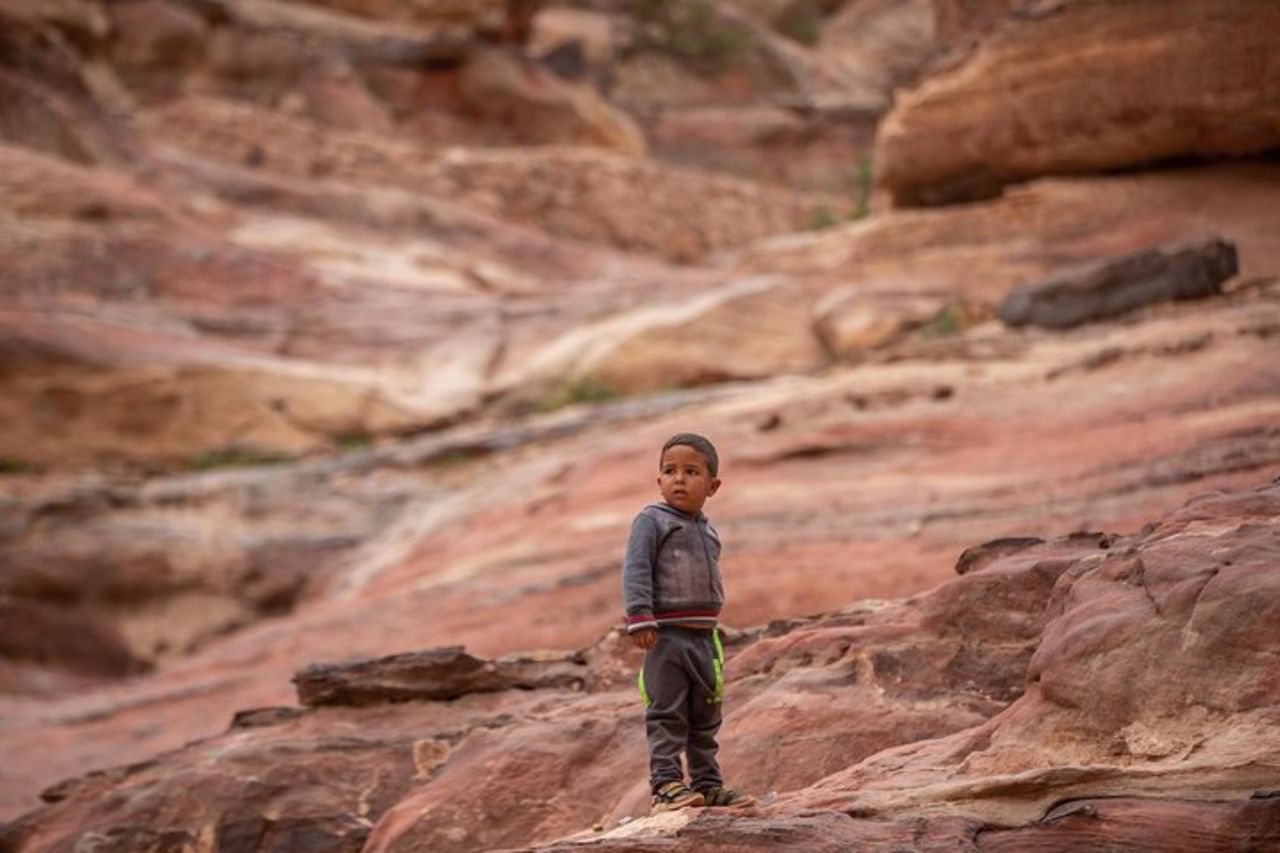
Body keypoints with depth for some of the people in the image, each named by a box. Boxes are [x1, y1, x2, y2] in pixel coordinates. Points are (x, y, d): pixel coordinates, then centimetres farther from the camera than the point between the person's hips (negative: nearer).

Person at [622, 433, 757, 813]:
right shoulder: (652, 521, -7)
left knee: (706, 717, 13)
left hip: (704, 636, 7)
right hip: (667, 637, -7)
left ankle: (707, 783, 20)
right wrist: (640, 617, -26)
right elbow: (636, 571, -15)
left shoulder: (708, 531, 16)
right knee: (667, 716, -7)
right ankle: (666, 784, -6)